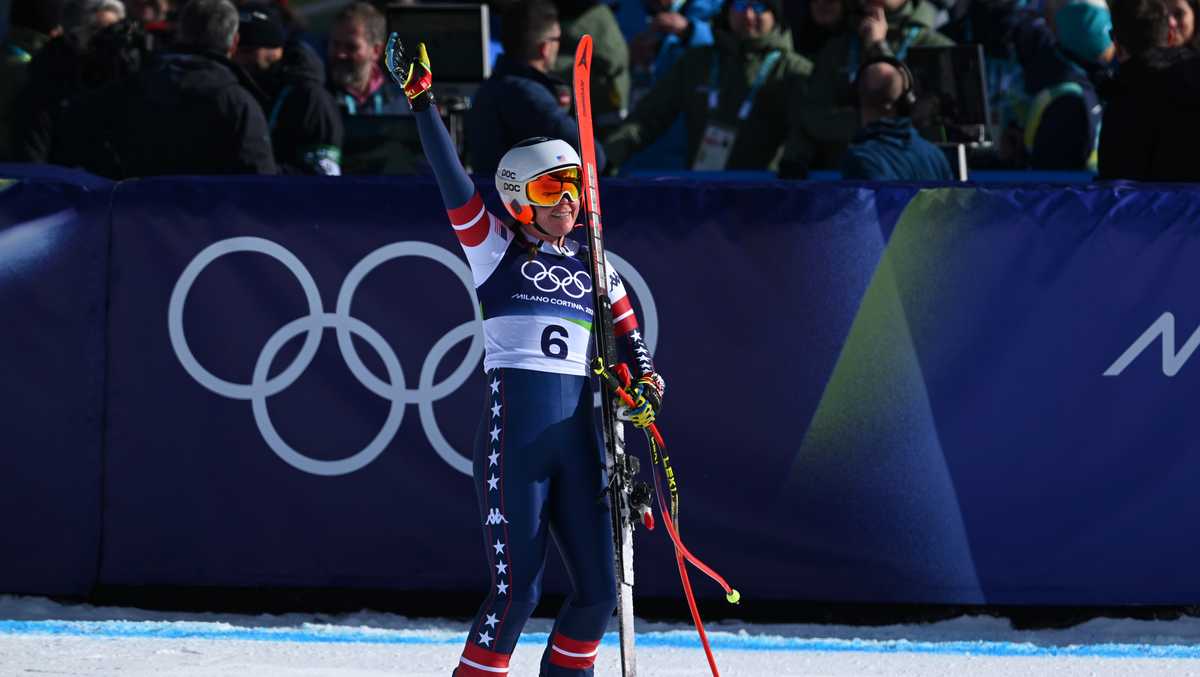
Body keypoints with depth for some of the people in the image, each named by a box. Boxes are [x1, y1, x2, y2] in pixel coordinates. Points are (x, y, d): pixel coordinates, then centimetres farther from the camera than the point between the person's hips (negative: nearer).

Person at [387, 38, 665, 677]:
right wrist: (422, 101, -12)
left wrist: (643, 385, 0)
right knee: (516, 589, -10)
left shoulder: (593, 268, 17)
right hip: (513, 437, -5)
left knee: (599, 589, 3)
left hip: (577, 438, 5)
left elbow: (630, 341, 20)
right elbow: (452, 181, -5)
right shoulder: (496, 248, 4)